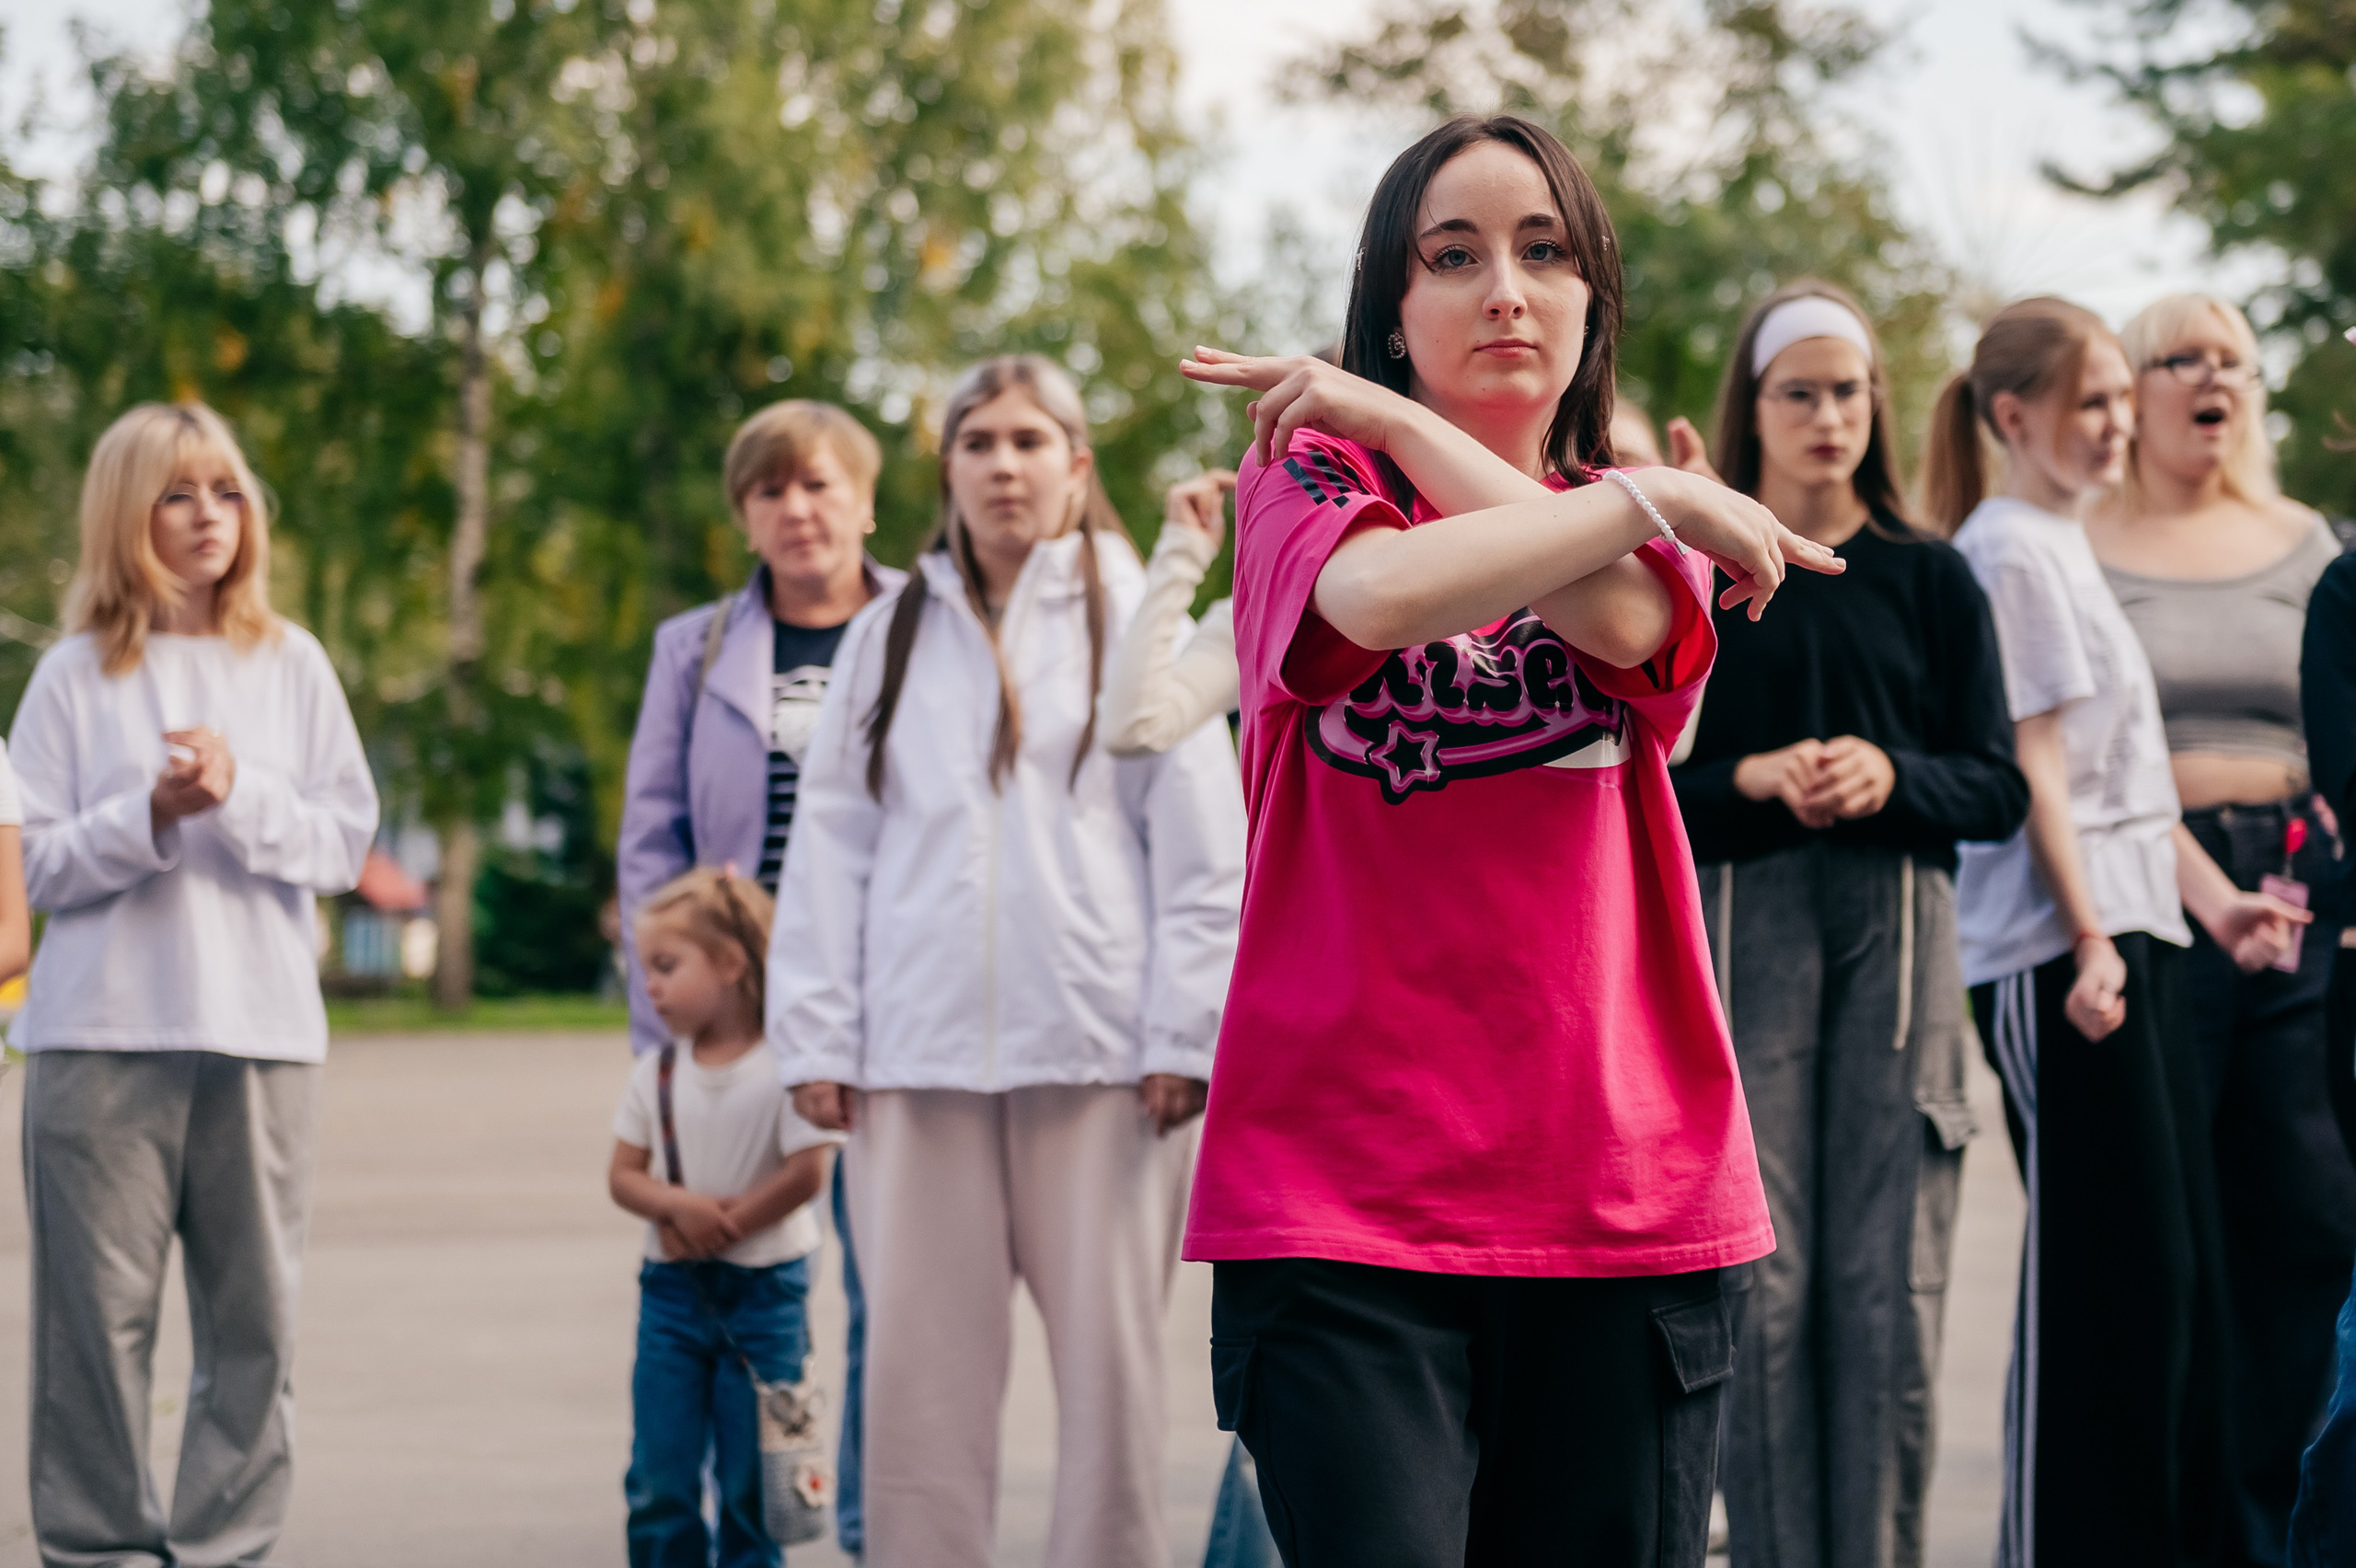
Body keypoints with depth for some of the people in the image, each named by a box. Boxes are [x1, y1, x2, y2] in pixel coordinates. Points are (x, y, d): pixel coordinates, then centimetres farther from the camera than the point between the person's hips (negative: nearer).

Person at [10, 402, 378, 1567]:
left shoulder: (291, 665, 9)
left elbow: (344, 843, 5)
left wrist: (239, 794, -11)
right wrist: (151, 812, -13)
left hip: (262, 1031, 2)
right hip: (101, 1032, -1)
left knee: (254, 1316, 2)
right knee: (100, 1309, -2)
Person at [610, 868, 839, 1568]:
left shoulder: (785, 1063, -12)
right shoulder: (656, 1070, 3)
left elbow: (808, 1172, -16)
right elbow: (623, 1175, 4)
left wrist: (721, 1227, -14)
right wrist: (679, 1206, -16)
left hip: (763, 1290, -4)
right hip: (672, 1290, 4)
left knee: (750, 1478, 3)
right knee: (659, 1478, 3)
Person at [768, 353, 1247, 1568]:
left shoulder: (1134, 621, 7)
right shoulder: (888, 636, 14)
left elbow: (1204, 843, 2)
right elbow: (831, 844, 12)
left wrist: (1185, 1032, -5)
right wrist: (817, 1035, 4)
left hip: (1097, 1052, -2)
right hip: (919, 1052, 2)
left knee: (1109, 1356, 0)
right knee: (915, 1365, 1)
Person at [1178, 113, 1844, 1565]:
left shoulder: (1644, 526, 17)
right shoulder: (1303, 478, 8)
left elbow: (1628, 620, -9)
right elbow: (1383, 593, -18)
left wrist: (1395, 421, -3)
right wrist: (1658, 497, -7)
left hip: (1619, 1184, 3)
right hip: (1346, 1187, -3)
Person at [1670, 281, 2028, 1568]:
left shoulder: (1930, 580, 11)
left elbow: (2000, 786, 8)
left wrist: (1892, 776, -10)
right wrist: (1755, 780, -12)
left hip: (1897, 937, 1)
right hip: (1742, 935, -1)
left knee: (1891, 1286, -2)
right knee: (1761, 1290, -4)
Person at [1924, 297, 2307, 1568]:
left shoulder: (2063, 544, 20)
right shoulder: (2009, 550, -9)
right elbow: (2032, 763, -14)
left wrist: (2210, 898, 18)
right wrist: (2090, 938, -19)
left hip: (2128, 935, 10)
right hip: (2058, 951, -10)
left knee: (2177, 1260, 10)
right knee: (2108, 1263, -8)